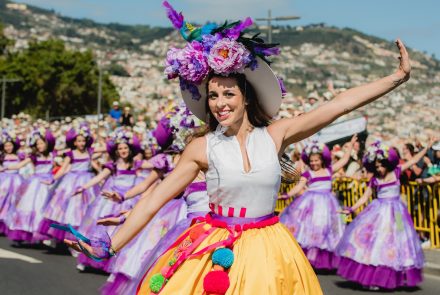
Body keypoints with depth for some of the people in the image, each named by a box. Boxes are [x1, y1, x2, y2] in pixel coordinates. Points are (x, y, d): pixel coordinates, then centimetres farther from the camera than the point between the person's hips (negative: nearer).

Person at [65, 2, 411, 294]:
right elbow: (156, 197, -5)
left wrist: (398, 77, -5)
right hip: (215, 252, -1)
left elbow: (339, 105, -5)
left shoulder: (275, 135, -3)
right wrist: (109, 246, -8)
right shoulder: (201, 148, -5)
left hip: (267, 251, 1)